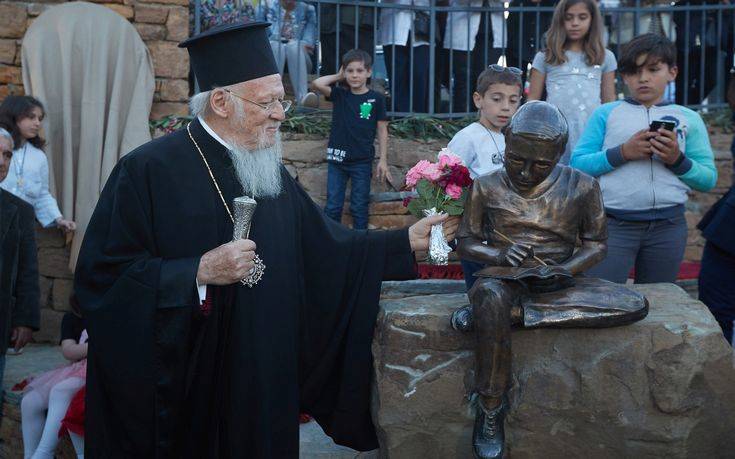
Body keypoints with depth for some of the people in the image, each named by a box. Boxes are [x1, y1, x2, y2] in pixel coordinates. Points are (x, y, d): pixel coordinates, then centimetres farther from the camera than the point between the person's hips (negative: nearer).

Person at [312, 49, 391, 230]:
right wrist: (339, 77, 1)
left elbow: (382, 130, 1)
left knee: (359, 207, 7)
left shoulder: (376, 99, -2)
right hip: (337, 159, 2)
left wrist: (383, 160, -3)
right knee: (332, 207, 6)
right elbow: (317, 84, -12)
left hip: (362, 162, -2)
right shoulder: (339, 95, 3)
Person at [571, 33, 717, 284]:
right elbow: (577, 164, -3)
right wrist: (622, 153, -14)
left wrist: (677, 160, -11)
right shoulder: (606, 113, 5)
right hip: (613, 223, -2)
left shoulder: (689, 119, 9)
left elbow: (708, 179, 6)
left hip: (668, 226, 2)